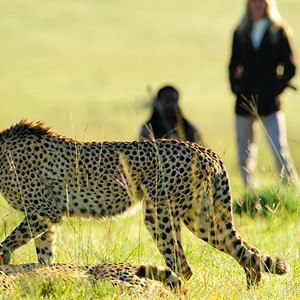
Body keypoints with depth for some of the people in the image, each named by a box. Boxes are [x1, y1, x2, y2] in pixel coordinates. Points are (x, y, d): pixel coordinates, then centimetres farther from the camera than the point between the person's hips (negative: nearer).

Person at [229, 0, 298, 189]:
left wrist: (278, 87, -8)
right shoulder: (240, 33, 10)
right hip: (245, 101, 4)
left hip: (270, 102, -4)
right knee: (245, 154, 8)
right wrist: (236, 86, 2)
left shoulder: (279, 32, 1)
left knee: (280, 150, -14)